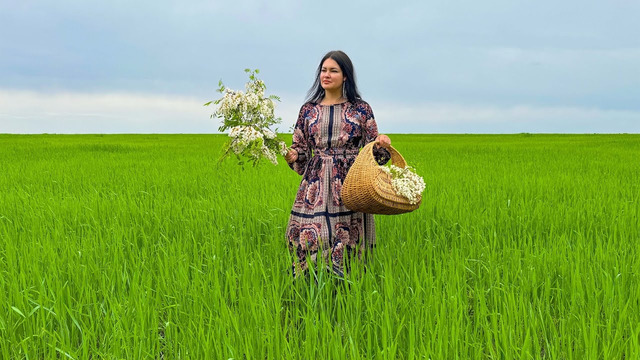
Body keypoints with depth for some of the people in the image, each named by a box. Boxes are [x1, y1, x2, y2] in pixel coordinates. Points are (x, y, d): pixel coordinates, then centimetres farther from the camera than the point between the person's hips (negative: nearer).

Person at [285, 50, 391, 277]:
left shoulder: (361, 109, 5)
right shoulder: (308, 110, 10)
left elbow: (373, 150, 7)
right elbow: (301, 149, 12)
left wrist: (382, 145, -14)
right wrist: (292, 156, -9)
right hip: (316, 187, 2)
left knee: (347, 245, -1)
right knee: (312, 241, -2)